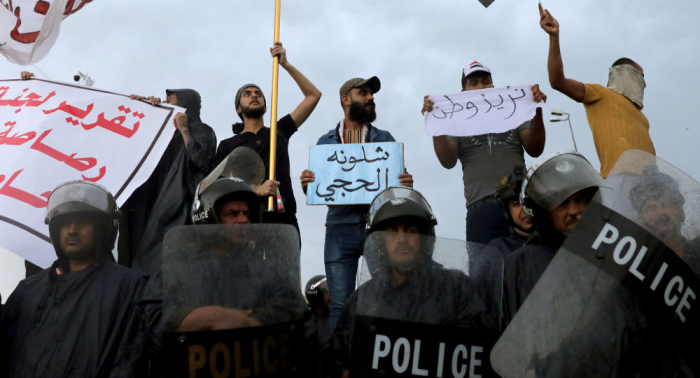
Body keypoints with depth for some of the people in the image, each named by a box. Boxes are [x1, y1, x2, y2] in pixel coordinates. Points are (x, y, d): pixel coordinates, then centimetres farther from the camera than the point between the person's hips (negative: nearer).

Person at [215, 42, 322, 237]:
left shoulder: (279, 131, 19)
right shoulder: (228, 145, 15)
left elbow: (313, 95, 17)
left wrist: (285, 64, 11)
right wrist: (256, 189, -15)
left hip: (284, 219, 1)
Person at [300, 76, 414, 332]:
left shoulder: (385, 139, 15)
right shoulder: (325, 142, 15)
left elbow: (398, 180, 10)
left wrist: (406, 184, -13)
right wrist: (306, 185, -11)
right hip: (341, 227, 0)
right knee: (340, 303, -1)